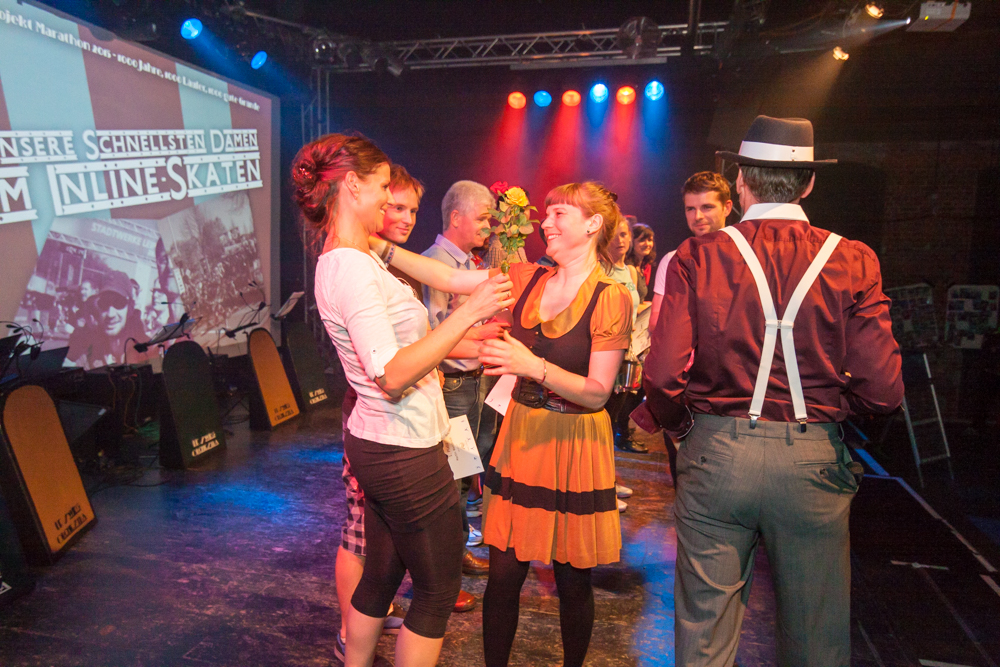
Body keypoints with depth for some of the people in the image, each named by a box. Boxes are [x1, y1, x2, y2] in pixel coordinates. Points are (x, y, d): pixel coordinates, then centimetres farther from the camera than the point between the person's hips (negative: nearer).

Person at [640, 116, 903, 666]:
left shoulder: (697, 257, -6)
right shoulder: (852, 261, -4)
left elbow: (662, 375, -13)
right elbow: (882, 390, -7)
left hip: (715, 454, 0)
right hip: (813, 459, 1)